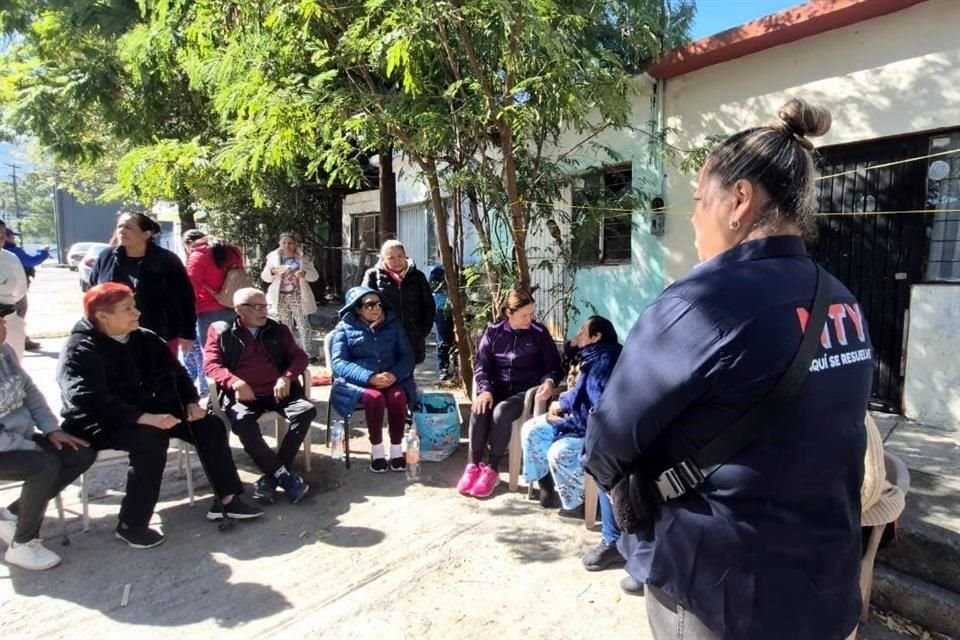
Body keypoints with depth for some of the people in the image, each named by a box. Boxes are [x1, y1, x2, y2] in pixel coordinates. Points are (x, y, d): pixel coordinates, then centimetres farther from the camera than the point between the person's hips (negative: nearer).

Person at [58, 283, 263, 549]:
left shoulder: (144, 338, 5)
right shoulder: (81, 350, -16)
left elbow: (174, 372, 11)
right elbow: (90, 401, -30)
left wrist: (191, 402, -7)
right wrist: (145, 418, -40)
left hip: (145, 413, 7)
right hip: (98, 424, -7)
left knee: (209, 424, -8)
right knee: (151, 438, -36)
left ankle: (227, 498, -5)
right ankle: (132, 524, -23)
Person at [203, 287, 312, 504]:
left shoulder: (278, 329, 16)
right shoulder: (220, 331, 9)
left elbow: (299, 357, 11)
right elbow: (210, 365, -1)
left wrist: (287, 377, -10)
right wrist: (235, 382, -21)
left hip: (276, 391, 3)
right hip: (241, 395, -2)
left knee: (306, 410, -24)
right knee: (243, 423, -34)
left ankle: (271, 477, -19)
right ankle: (284, 476, -23)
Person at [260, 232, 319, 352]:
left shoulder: (303, 258, 4)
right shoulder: (273, 257, 6)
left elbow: (315, 275, 1)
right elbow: (264, 277, 7)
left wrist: (304, 273, -20)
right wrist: (272, 271, -15)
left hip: (298, 296, -2)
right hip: (281, 297, 2)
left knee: (303, 325, -7)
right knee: (285, 327, 9)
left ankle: (307, 353, -3)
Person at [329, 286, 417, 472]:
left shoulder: (393, 324, 12)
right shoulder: (344, 328, 4)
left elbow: (407, 355, 5)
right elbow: (338, 363, -7)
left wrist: (395, 374, -17)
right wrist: (370, 377, -22)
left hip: (391, 379, 2)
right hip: (358, 381, -2)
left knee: (398, 396, -30)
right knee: (374, 397, -33)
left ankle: (396, 448, -14)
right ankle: (376, 449, -15)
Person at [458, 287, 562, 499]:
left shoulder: (539, 333, 0)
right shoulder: (493, 333, 4)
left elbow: (554, 366, 2)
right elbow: (482, 366, 1)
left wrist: (550, 382, -21)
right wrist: (485, 389, -19)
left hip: (525, 391, -2)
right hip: (499, 389, 2)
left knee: (501, 412, -33)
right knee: (479, 411, -30)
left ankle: (493, 470, -21)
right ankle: (473, 465, -17)